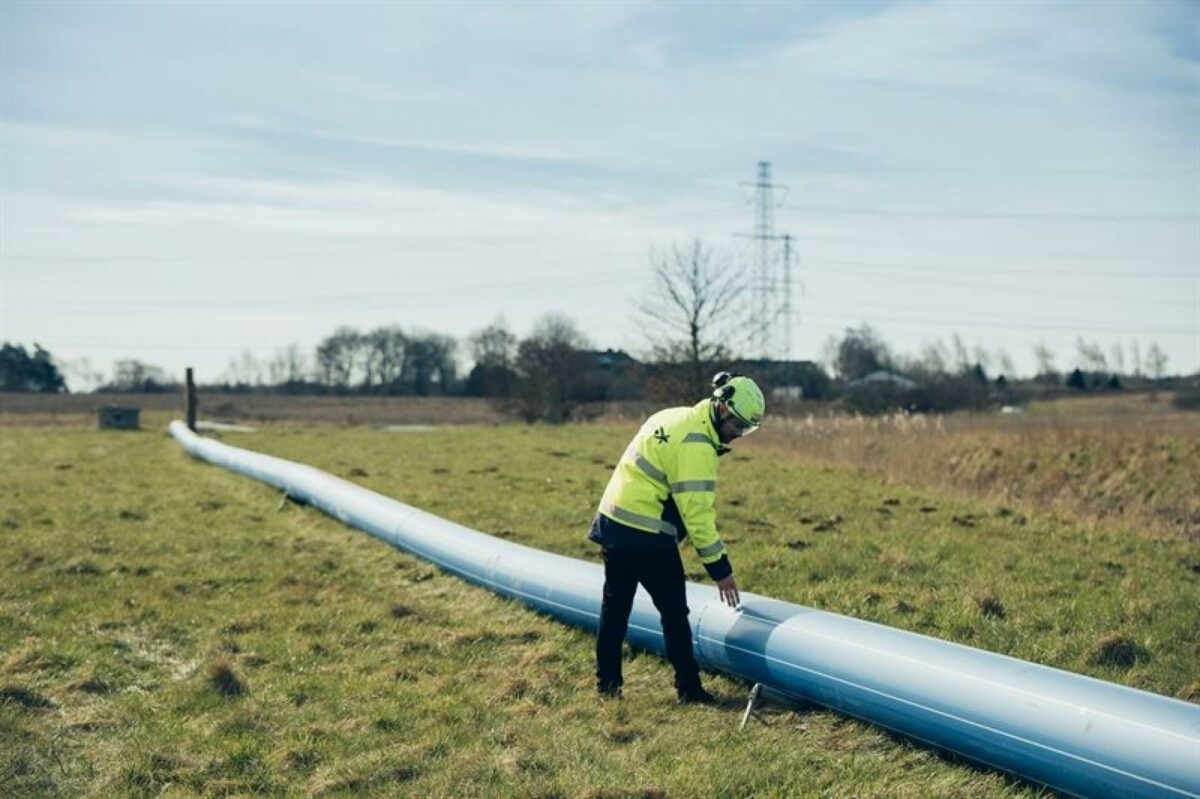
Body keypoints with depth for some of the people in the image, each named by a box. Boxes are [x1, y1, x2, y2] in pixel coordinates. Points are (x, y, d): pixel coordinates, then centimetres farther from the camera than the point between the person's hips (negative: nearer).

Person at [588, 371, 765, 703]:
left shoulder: (674, 417, 13)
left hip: (611, 523, 9)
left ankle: (607, 682, 23)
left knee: (615, 605, 15)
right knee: (674, 611, 2)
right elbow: (696, 510, -20)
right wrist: (719, 567, -16)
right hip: (646, 536, -9)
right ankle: (688, 688, 8)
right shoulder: (695, 444, -17)